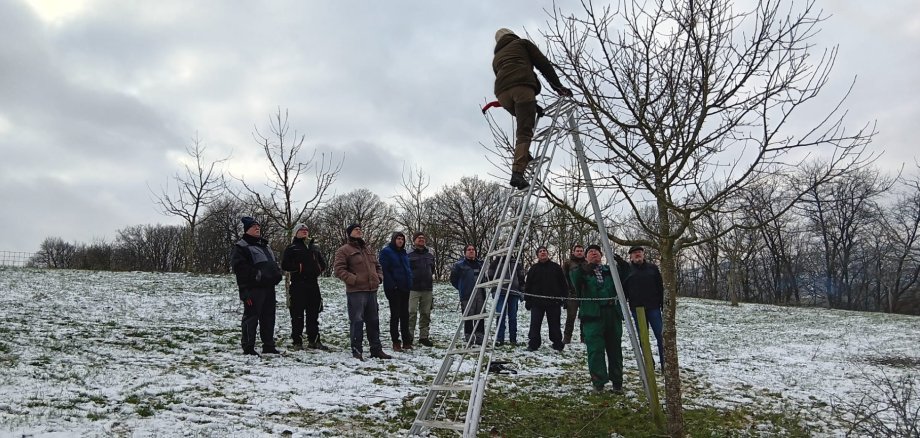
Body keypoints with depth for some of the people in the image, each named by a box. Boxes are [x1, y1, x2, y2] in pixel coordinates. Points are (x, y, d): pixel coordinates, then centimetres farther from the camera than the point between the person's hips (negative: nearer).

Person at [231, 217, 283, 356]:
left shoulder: (265, 245, 22)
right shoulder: (241, 247, -6)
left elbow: (273, 264, 30)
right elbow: (239, 267, -16)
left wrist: (277, 274, 14)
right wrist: (256, 274, -23)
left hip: (268, 287, 9)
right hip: (253, 288, -9)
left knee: (268, 317, 12)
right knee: (251, 317, -4)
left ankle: (269, 345, 21)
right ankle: (248, 347, 3)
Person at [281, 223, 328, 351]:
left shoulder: (314, 247, 19)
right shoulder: (291, 248, 3)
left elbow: (322, 263, 27)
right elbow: (284, 265, -6)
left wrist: (318, 269, 8)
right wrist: (298, 268, -15)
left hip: (313, 284, 5)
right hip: (298, 284, -5)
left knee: (314, 313, 9)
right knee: (298, 314, -3)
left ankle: (314, 340, 16)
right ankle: (297, 342, 4)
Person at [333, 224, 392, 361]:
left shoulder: (368, 250, 20)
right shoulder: (344, 250, -3)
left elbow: (377, 266, 28)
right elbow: (338, 269, -12)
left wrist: (379, 277, 9)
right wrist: (353, 279, -18)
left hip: (372, 291, 7)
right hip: (355, 292, -7)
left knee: (373, 321, 12)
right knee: (357, 321, -5)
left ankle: (376, 349, 21)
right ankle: (357, 351, 3)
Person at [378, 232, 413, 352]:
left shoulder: (404, 253, 16)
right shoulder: (386, 252, -6)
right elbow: (384, 270, -13)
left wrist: (409, 283, 10)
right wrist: (392, 285, -18)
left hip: (405, 288, 7)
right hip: (394, 289, -7)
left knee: (405, 315, 10)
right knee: (395, 315, -1)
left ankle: (407, 341, 16)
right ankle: (396, 342, 5)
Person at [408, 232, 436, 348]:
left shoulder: (430, 254, 12)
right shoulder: (409, 254, -4)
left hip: (427, 288, 5)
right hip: (413, 289, -5)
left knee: (426, 313, 10)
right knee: (411, 313, -10)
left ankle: (424, 336, 20)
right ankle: (408, 338, -6)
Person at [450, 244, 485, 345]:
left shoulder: (480, 264, 12)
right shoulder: (459, 265, -3)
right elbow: (453, 279, 4)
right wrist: (461, 288, 7)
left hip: (480, 295, 5)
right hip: (467, 296, -5)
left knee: (480, 317, 7)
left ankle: (480, 337, 14)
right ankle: (469, 338, 3)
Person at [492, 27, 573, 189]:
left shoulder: (496, 58, 38)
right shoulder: (522, 43, 27)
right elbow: (543, 63, 15)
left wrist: (534, 105, 34)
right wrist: (557, 86, 14)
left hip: (502, 93, 5)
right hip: (522, 87, -5)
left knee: (523, 121, 30)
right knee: (524, 132, -9)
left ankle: (523, 156, 13)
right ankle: (518, 172, -25)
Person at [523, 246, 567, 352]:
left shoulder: (556, 267, 6)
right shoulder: (534, 269, 7)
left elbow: (563, 284, 6)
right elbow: (528, 285, 8)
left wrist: (565, 297, -1)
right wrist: (528, 300, 3)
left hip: (554, 301, 0)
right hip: (537, 301, 1)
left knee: (554, 324, 7)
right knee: (535, 324, -1)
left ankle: (557, 343, 19)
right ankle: (533, 344, 6)